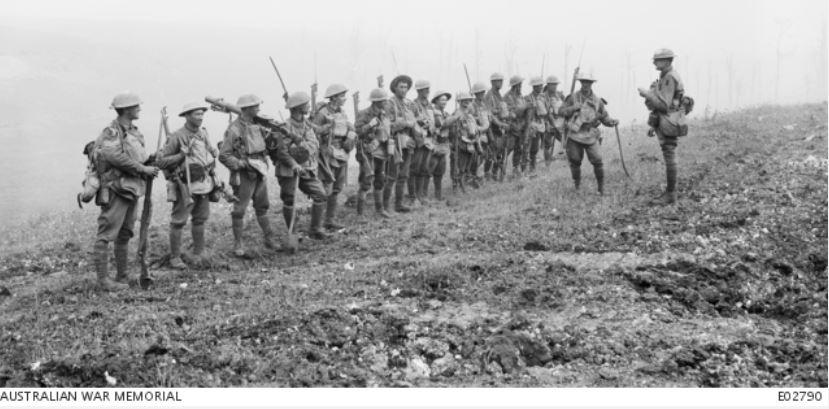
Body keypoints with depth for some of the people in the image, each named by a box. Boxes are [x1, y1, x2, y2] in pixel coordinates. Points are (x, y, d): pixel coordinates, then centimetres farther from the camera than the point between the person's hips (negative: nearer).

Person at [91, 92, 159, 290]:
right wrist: (143, 169, -21)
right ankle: (103, 280, -5)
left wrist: (151, 161, -2)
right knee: (106, 235, -6)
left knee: (124, 235, 15)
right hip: (116, 190, -10)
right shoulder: (112, 132, -13)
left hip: (132, 191, 10)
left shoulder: (134, 132, 14)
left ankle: (122, 277, 23)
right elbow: (114, 156, -27)